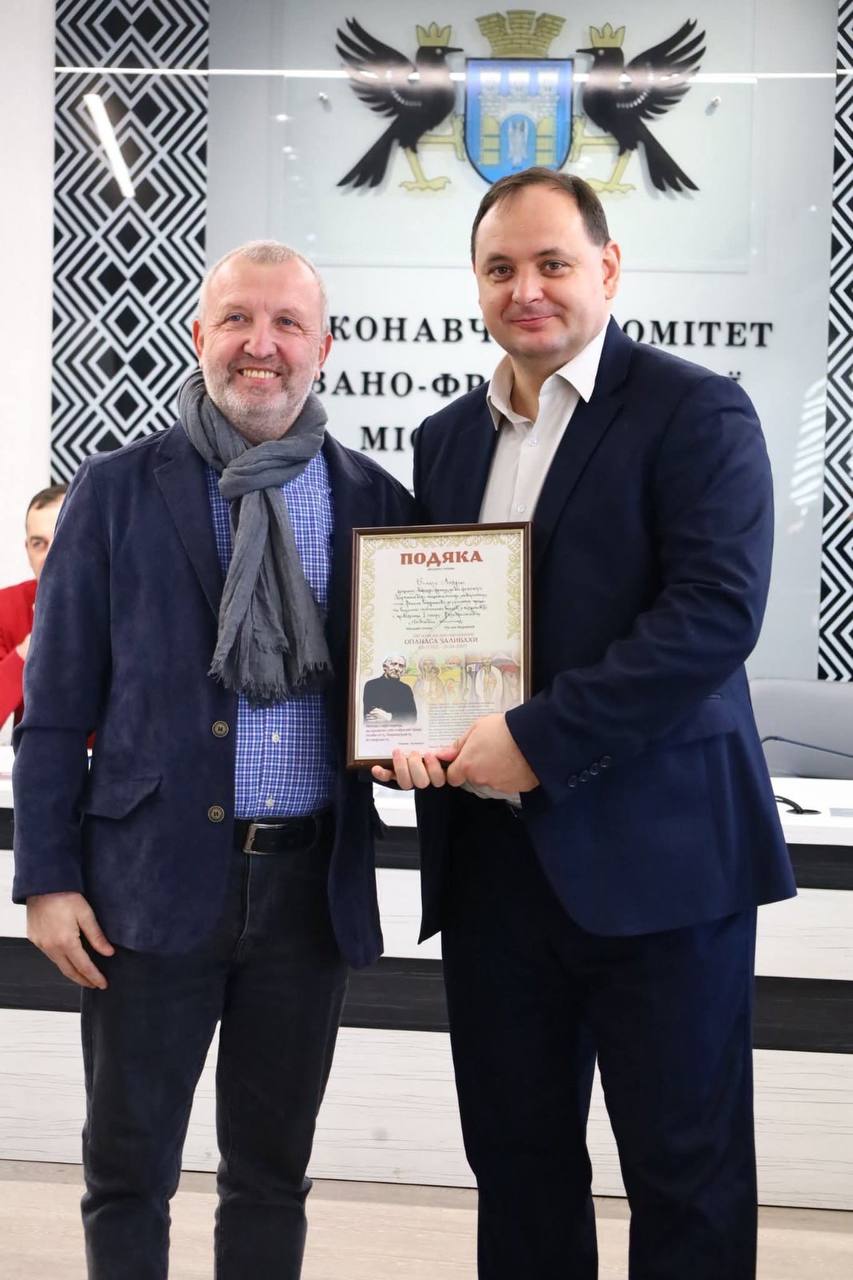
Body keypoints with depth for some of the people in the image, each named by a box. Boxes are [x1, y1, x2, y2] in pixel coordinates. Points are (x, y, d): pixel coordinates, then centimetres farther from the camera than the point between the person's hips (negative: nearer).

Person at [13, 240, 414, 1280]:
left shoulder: (375, 501, 5)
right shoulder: (117, 491, 0)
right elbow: (55, 700, 0)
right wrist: (46, 878, -5)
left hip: (313, 883, 2)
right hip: (152, 880, -2)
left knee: (272, 1172, 14)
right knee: (128, 1170, 8)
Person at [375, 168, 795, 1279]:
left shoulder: (695, 414, -5)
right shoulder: (448, 438, 15)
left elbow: (718, 611, -17)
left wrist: (538, 740, -19)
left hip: (652, 853, -6)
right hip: (489, 854, 6)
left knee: (687, 1177, 4)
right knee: (516, 1159, 15)